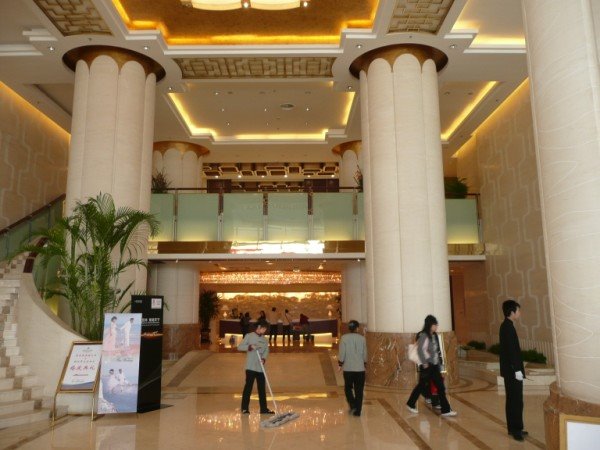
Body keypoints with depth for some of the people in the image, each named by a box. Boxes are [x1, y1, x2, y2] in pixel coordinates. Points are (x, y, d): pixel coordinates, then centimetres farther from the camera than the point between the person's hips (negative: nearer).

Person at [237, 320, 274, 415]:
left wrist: (264, 358, -11)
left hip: (260, 368, 5)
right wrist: (249, 347, -22)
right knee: (248, 387, -1)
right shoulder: (249, 336, -3)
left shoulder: (264, 339, 13)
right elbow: (240, 347, -7)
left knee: (262, 388, 7)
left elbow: (266, 350, 9)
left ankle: (264, 408, 13)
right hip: (251, 367, -5)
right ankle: (245, 408, 10)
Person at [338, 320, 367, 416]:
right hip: (360, 368, 1)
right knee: (359, 390, 8)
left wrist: (340, 364, 5)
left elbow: (342, 353, -8)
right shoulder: (362, 338, 0)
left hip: (348, 368, -1)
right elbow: (365, 354, 7)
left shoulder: (344, 338, -7)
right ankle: (357, 411, 10)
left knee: (348, 388, 16)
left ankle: (353, 405, 1)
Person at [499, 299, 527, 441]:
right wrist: (517, 369, -20)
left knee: (512, 400, 14)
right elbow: (511, 350, -21)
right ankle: (516, 429, 2)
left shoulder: (505, 325, 13)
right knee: (517, 401, -4)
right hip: (512, 370, -10)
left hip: (509, 369, 10)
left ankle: (513, 428, 20)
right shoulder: (508, 327, -18)